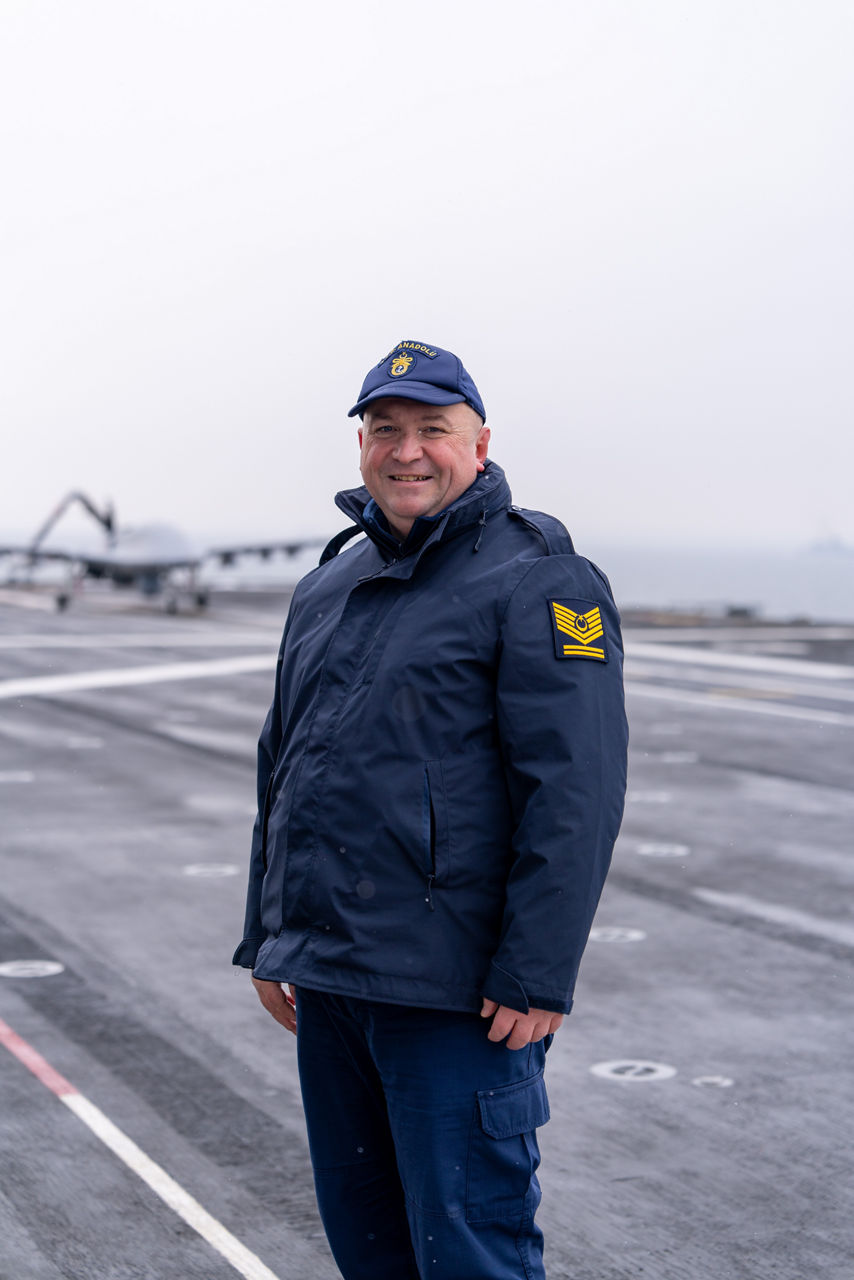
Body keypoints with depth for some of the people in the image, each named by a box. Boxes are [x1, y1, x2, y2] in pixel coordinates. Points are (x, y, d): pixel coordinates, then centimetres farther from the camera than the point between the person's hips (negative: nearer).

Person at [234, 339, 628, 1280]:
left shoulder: (539, 584, -9)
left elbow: (576, 793, -16)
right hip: (327, 977, 8)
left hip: (456, 992, -8)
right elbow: (283, 771, 22)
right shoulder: (328, 590, 16)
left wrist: (537, 979, -20)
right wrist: (268, 943, 19)